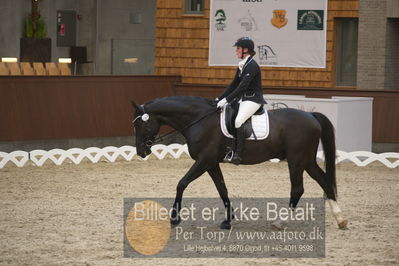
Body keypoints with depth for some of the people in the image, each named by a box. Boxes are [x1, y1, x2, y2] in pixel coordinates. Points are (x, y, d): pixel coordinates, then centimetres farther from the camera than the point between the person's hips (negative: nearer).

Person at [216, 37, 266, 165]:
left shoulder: (252, 66, -15)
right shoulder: (241, 66, 14)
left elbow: (242, 87, -23)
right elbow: (233, 84, 17)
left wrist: (226, 100, -25)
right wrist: (219, 99, 10)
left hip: (253, 100, -10)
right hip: (243, 99, 10)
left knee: (238, 121, -27)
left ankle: (237, 154, -29)